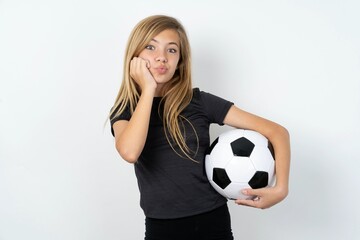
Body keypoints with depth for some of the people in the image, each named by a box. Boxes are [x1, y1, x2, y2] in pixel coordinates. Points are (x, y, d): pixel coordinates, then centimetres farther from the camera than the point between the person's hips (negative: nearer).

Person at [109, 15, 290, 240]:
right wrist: (148, 89, -19)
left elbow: (277, 132, -6)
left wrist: (281, 188, -17)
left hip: (213, 221, 0)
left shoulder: (199, 101, -6)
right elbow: (130, 152, -26)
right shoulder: (125, 110, -2)